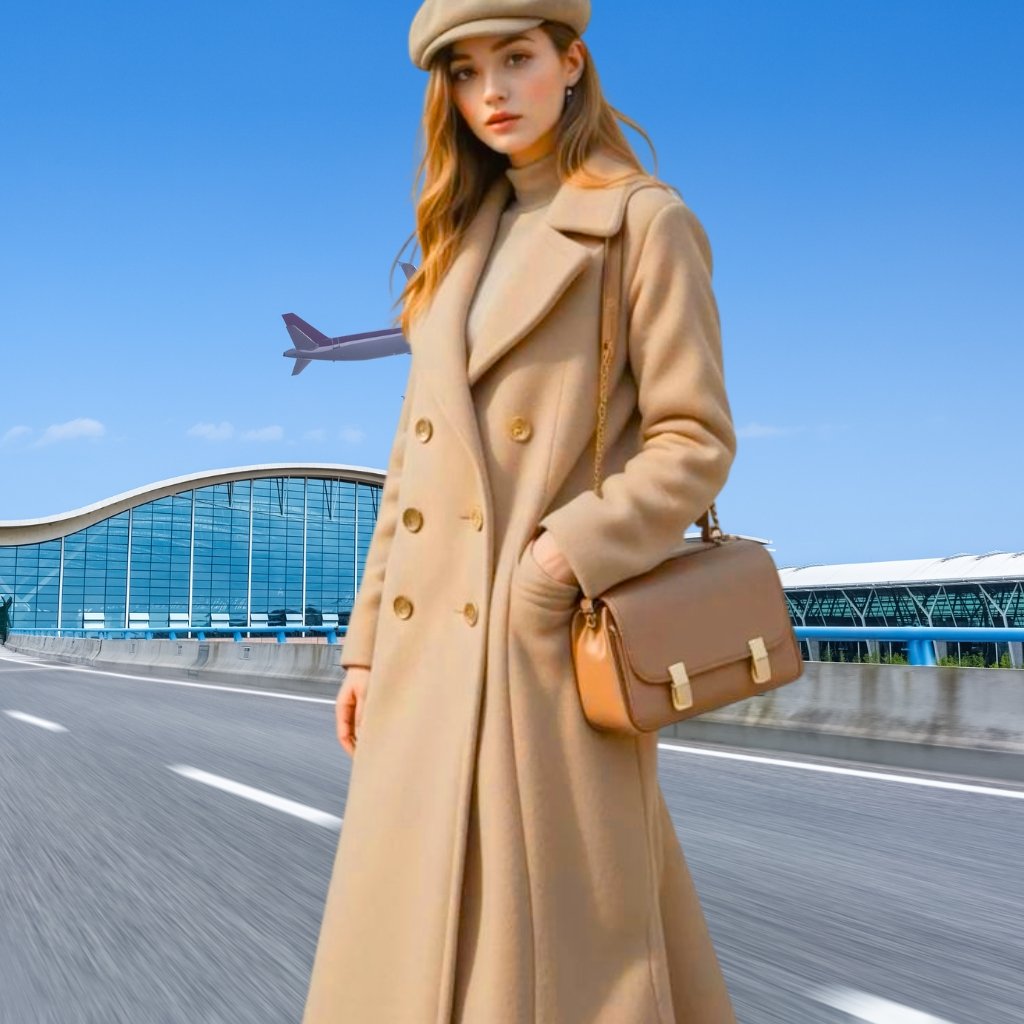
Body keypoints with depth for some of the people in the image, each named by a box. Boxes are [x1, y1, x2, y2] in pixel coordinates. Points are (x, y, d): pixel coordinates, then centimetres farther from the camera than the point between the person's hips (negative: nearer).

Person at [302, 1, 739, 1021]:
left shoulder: (646, 223, -2)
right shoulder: (464, 241, 16)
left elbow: (695, 439, -7)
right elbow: (416, 457, 14)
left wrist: (567, 558, -19)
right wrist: (368, 640, 11)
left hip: (553, 644, -6)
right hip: (430, 649, 7)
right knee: (415, 941, 12)